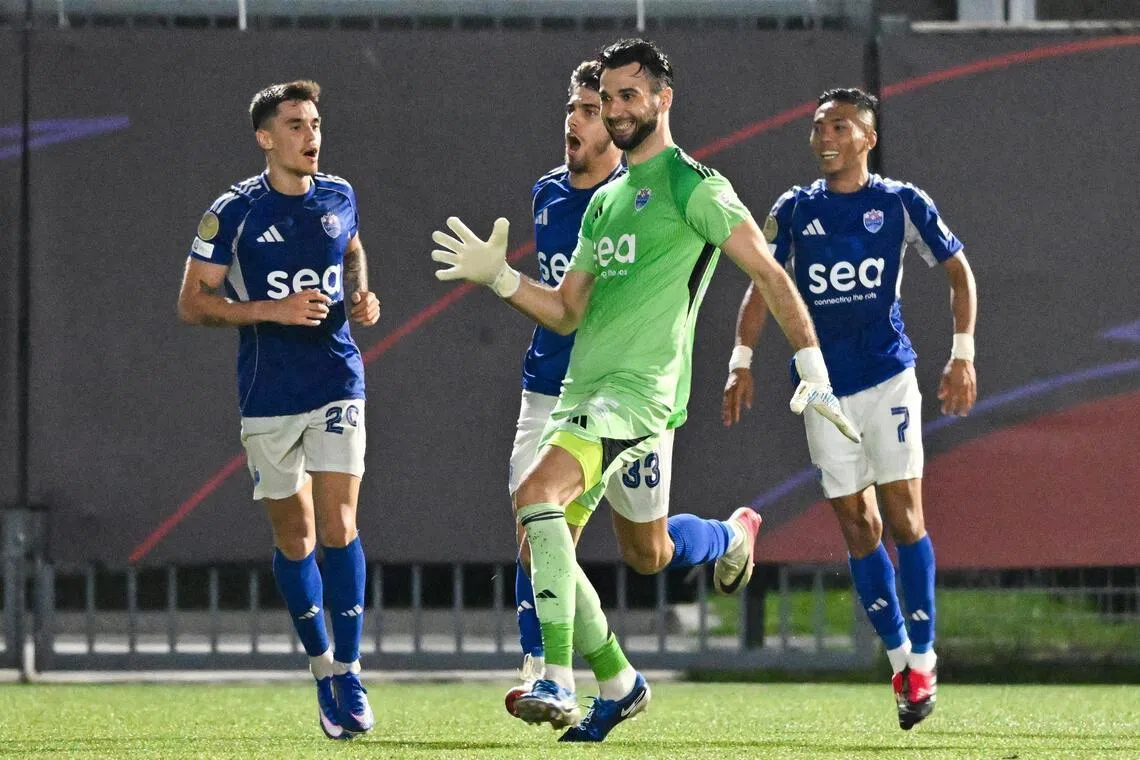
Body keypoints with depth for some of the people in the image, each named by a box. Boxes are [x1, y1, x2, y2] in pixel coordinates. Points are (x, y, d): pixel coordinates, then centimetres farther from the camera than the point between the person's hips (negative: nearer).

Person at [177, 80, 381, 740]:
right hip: (268, 395, -1)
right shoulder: (234, 213, -6)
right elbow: (193, 303, -5)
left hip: (337, 385, 1)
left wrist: (361, 297, 7)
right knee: (294, 539, 6)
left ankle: (349, 672, -3)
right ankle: (321, 666, 23)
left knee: (338, 527, -11)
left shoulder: (339, 197, 5)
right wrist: (275, 310, -16)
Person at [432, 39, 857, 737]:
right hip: (583, 388, 8)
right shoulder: (604, 202, 21)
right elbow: (566, 313, 22)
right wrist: (497, 276, 6)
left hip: (639, 390, -8)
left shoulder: (692, 187, -3)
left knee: (537, 493, -27)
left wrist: (814, 374, -11)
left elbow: (770, 275, -5)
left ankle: (559, 684, -32)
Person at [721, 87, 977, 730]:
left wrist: (963, 355, -3)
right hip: (823, 382, 3)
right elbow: (764, 286, 11)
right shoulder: (794, 210, 7)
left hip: (888, 375, -3)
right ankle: (899, 656, 13)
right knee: (857, 525, 3)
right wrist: (742, 361, 0)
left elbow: (959, 269, 6)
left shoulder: (900, 203, 0)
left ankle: (923, 659, -5)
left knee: (903, 514, -10)